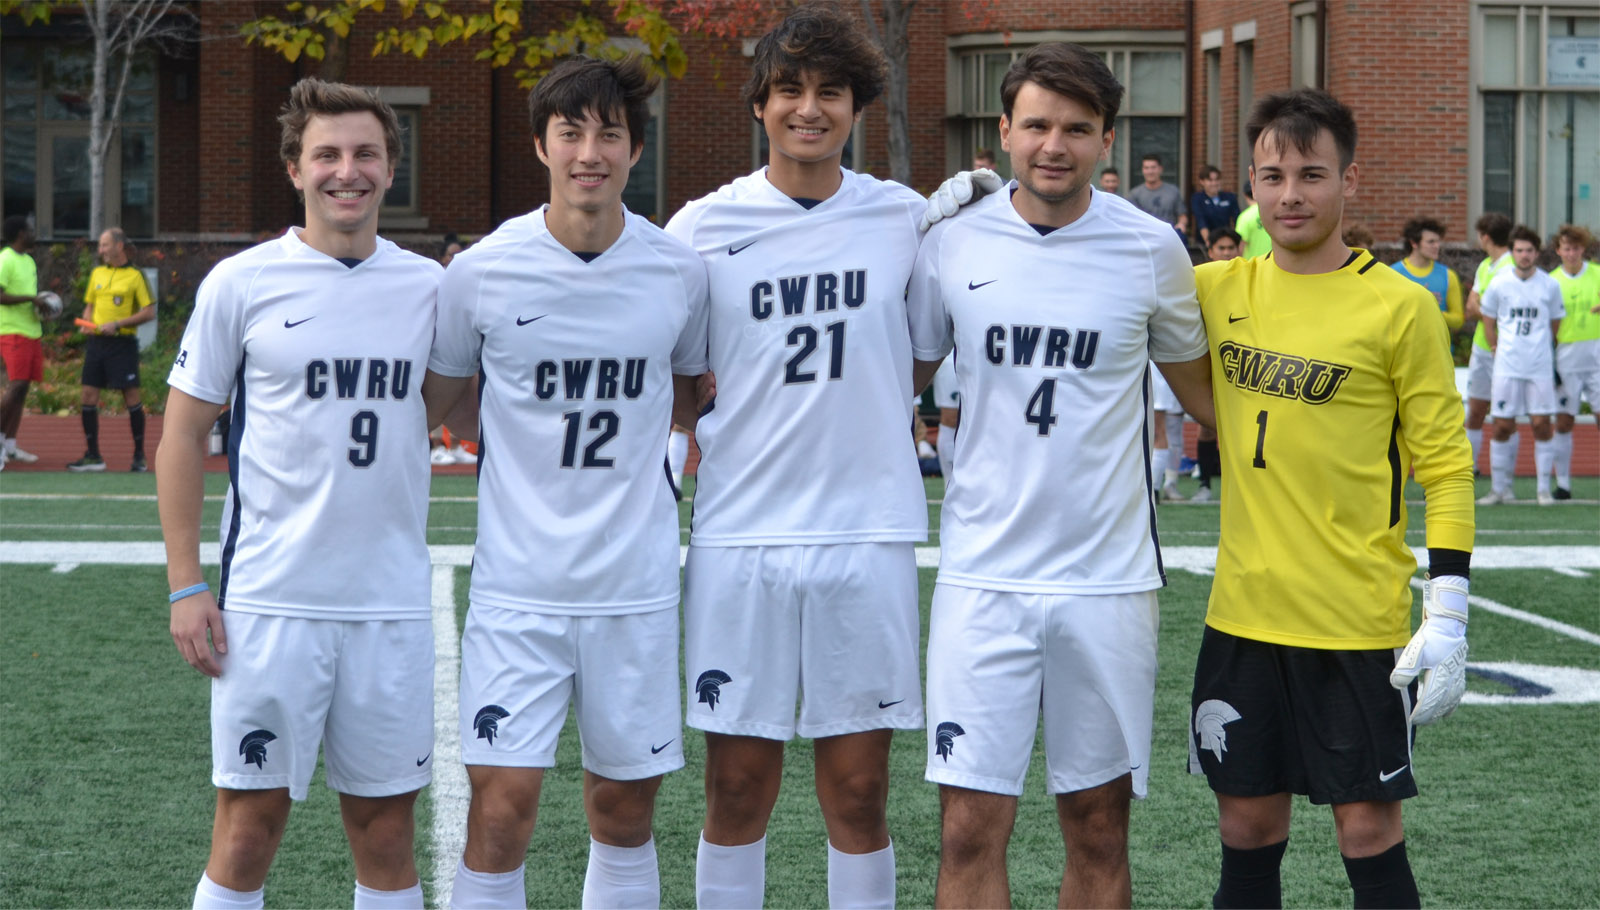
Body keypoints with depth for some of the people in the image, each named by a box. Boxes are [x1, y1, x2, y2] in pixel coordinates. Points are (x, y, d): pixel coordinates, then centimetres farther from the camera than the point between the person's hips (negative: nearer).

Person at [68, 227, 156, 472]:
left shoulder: (135, 276, -4)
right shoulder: (97, 273, 13)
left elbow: (149, 312, -8)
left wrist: (117, 324, -15)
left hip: (123, 344, -6)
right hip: (97, 342, 6)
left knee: (131, 398, -3)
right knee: (89, 396, 1)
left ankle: (139, 456, 6)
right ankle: (92, 456, 8)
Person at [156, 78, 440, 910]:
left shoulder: (429, 286, 6)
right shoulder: (241, 283, -1)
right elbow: (183, 436, 2)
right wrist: (185, 585, -4)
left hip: (392, 601, 3)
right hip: (270, 600, -2)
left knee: (385, 827, 7)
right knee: (250, 825, 0)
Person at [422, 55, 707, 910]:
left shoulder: (678, 270, 0)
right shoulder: (482, 272, -5)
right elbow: (427, 404, 9)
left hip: (638, 585, 2)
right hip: (517, 582, -2)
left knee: (625, 807, 9)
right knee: (500, 808, -9)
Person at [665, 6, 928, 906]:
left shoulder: (904, 218, 5)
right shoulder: (705, 227, 2)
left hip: (868, 530, 1)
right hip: (741, 532, 0)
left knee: (859, 788, 4)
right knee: (739, 786, 4)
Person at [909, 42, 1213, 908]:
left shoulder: (1152, 250, -1)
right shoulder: (951, 244, 0)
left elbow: (1201, 387, 14)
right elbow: (898, 379, 14)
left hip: (1110, 577, 0)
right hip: (982, 575, 0)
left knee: (1098, 834, 7)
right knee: (970, 834, -4)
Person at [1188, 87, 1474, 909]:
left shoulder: (1398, 308, -8)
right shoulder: (1219, 290, 4)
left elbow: (1446, 466, -6)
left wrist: (1447, 615, -12)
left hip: (1359, 625, -4)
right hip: (1243, 617, 4)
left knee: (1368, 829, 2)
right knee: (1248, 826, 11)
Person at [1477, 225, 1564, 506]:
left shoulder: (1550, 285, 2)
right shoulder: (1498, 284, 0)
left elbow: (1555, 324, 15)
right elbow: (1488, 321, 13)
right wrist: (1497, 348, 8)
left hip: (1541, 367, 0)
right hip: (1506, 366, 0)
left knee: (1541, 425, -3)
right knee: (1502, 427, 0)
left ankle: (1543, 488, 5)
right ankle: (1500, 489, 8)